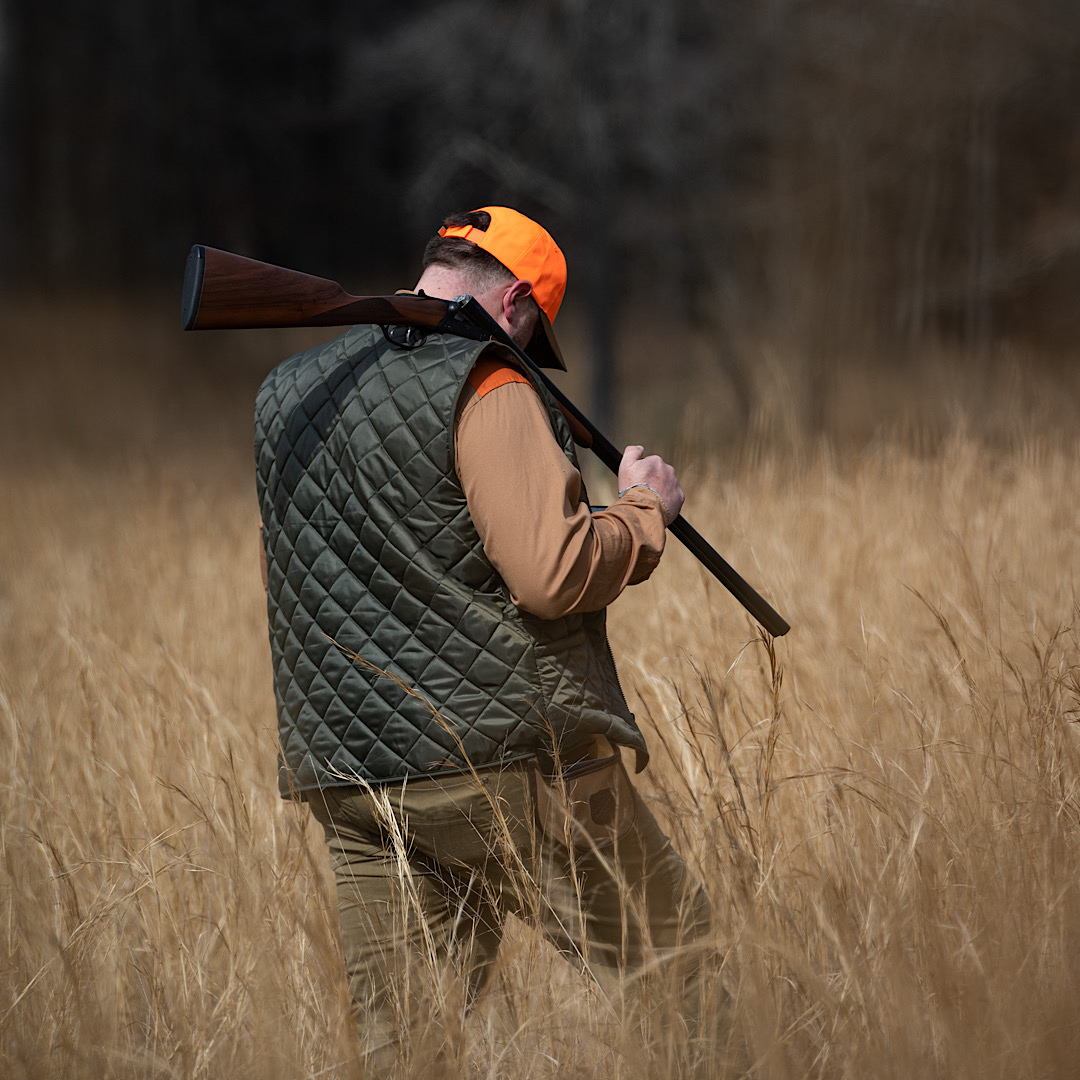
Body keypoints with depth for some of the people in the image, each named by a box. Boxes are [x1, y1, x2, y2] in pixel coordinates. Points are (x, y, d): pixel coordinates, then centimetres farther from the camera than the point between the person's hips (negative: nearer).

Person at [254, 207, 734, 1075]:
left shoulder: (284, 394, 12)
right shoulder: (487, 391, -10)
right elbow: (554, 573, -20)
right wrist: (645, 507, -2)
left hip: (353, 785, 6)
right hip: (514, 762, -6)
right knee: (691, 971, 7)